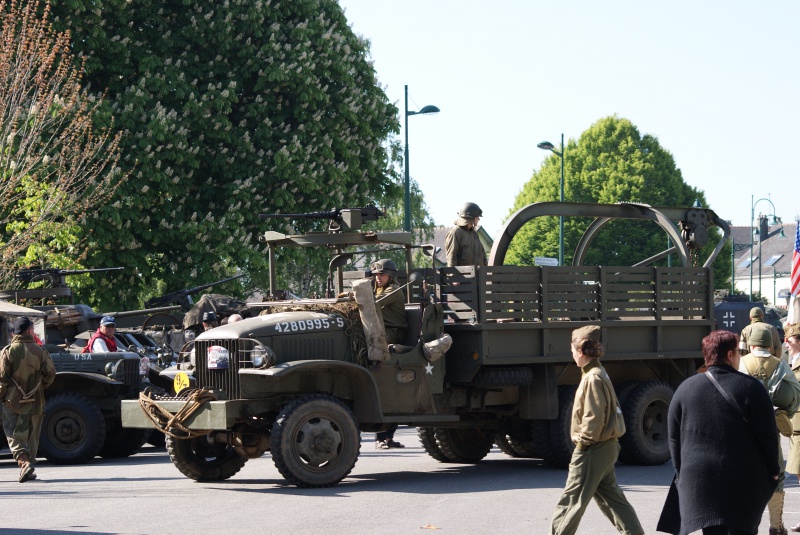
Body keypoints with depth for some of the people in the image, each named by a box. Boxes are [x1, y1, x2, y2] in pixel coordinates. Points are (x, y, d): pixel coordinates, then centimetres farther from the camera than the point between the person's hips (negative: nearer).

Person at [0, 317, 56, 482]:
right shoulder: (39, 351, -2)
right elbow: (50, 374, 0)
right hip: (35, 401, 2)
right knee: (31, 436, 14)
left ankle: (24, 461, -20)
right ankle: (29, 469, 18)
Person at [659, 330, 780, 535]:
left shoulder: (686, 389, 4)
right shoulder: (751, 388, -6)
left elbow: (674, 438, 7)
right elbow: (768, 435, -5)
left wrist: (681, 473, 16)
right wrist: (773, 470, 9)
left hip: (699, 480, 2)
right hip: (745, 482, -2)